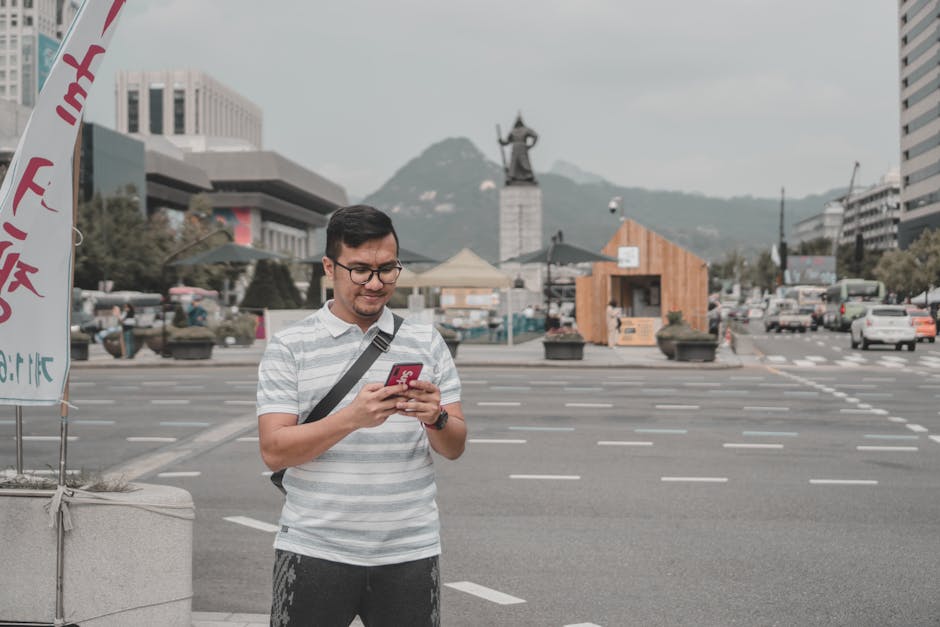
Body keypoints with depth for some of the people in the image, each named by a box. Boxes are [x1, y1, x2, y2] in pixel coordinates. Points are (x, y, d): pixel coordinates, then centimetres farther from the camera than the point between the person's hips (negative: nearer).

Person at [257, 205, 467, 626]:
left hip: (408, 554, 2)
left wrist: (435, 418, -16)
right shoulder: (288, 347, 0)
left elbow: (455, 448, 6)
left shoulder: (427, 343, 8)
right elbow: (273, 452, -9)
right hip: (315, 552, -2)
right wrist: (352, 417, -22)